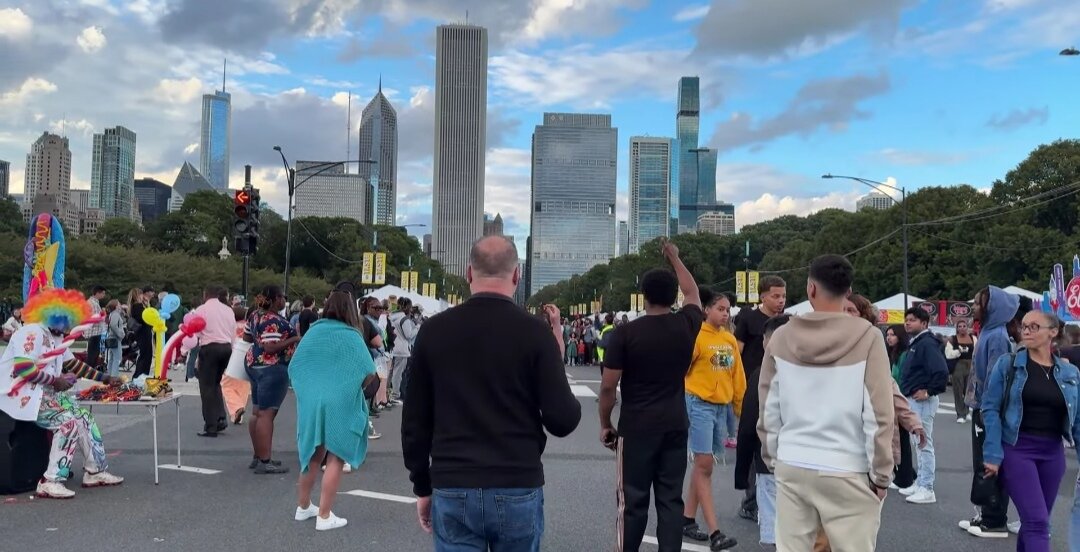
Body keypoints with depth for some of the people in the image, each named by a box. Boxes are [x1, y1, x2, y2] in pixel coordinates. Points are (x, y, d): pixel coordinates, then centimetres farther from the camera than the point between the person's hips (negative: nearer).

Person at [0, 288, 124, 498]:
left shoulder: (56, 338, 16)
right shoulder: (32, 333, -15)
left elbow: (74, 364, 24)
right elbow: (22, 368, -25)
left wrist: (105, 378, 21)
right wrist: (55, 380, -17)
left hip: (44, 393, 10)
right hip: (21, 394, -10)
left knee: (84, 417, 0)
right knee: (69, 421, -24)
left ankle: (95, 471, 7)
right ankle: (51, 481, -24)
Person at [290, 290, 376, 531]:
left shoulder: (312, 332, 4)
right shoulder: (351, 336, -7)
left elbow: (293, 368, 8)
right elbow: (369, 371, -8)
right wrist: (353, 387, 11)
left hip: (310, 402, 5)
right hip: (340, 404, -5)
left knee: (313, 455, 19)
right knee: (335, 459, 3)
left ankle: (303, 507, 31)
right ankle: (324, 516, 4)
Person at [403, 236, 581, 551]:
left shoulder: (434, 330, -1)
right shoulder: (535, 331, -8)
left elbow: (415, 420, 4)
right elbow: (562, 421, -8)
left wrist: (422, 487, 15)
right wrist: (556, 357, 8)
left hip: (452, 490, 1)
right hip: (519, 490, -1)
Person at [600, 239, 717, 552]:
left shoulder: (626, 333, -9)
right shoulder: (686, 326, 0)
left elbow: (608, 386, -8)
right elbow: (693, 293, 23)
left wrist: (605, 424, 6)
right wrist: (674, 258, 33)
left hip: (636, 428, -3)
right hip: (676, 426, 3)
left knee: (633, 501, 3)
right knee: (671, 499, 8)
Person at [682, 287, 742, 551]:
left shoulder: (730, 339, 9)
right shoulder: (696, 335, -10)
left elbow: (738, 376, 13)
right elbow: (680, 368, -10)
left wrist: (741, 407, 14)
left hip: (723, 406, 6)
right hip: (700, 404, -6)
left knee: (703, 464, 13)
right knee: (704, 465, -5)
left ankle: (688, 520, 25)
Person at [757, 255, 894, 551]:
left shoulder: (781, 338, 0)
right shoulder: (867, 338, -9)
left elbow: (769, 410, 5)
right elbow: (878, 414, -9)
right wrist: (881, 473, -1)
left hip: (792, 467, 3)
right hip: (847, 471, -3)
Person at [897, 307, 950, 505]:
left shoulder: (928, 343, -16)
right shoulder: (916, 343, 15)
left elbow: (941, 372, -27)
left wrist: (929, 391, -19)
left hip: (922, 401, -11)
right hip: (913, 400, 11)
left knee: (924, 444, -6)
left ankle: (927, 489, -1)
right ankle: (920, 484, 25)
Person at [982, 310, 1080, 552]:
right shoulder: (1007, 364, -3)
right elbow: (990, 409, -7)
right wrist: (992, 454, -14)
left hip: (1053, 453, 4)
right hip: (1016, 450, -4)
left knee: (1035, 520, 14)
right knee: (1037, 521, -10)